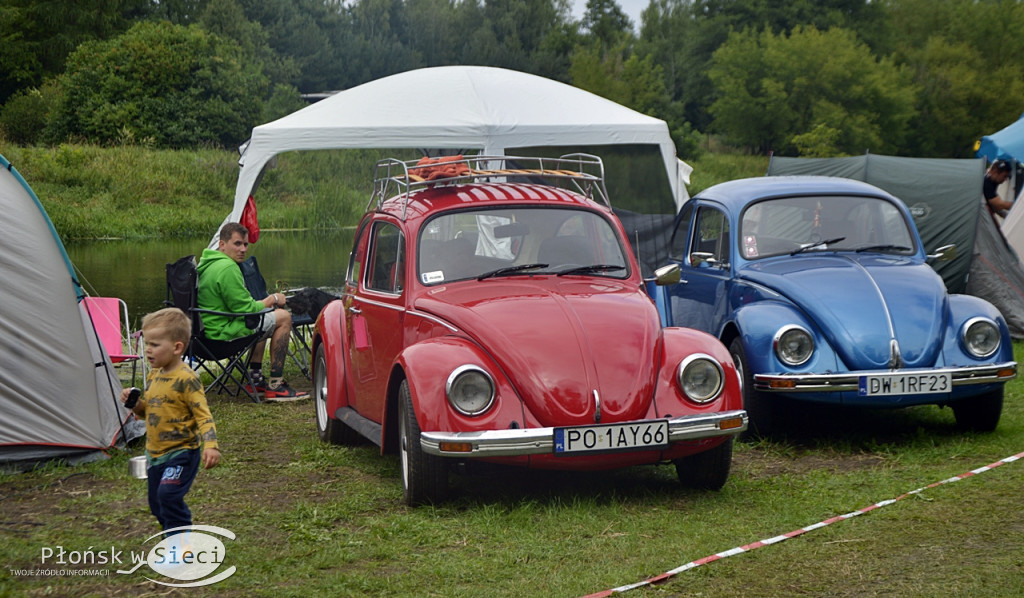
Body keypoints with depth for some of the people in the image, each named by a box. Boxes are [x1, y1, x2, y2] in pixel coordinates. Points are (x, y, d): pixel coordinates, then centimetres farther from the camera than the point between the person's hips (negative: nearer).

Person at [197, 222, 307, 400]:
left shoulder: (207, 263, 13)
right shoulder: (227, 268, -21)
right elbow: (246, 310, -19)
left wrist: (267, 302, 13)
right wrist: (272, 299, -2)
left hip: (209, 328, 11)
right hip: (223, 333, -11)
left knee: (264, 317, 31)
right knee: (283, 317, -3)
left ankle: (256, 379, 27)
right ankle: (275, 386, -3)